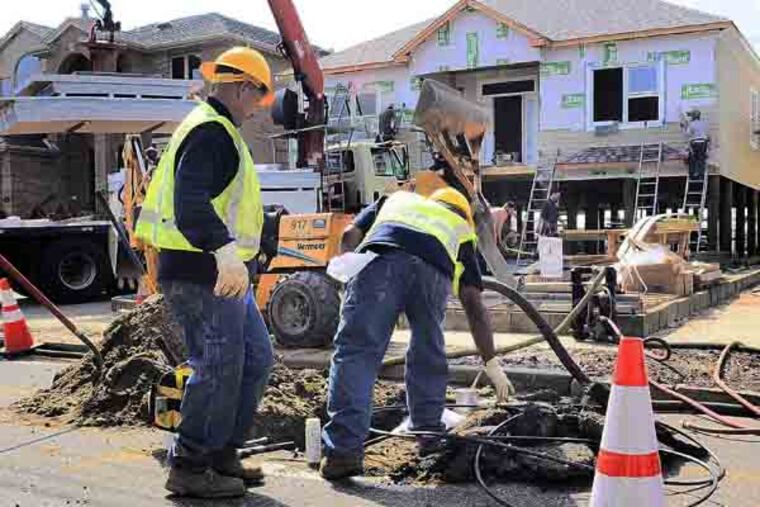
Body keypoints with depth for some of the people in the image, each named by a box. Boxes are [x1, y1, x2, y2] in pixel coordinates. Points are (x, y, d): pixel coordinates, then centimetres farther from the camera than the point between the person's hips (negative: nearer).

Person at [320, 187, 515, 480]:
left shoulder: (395, 200, 44)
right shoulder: (459, 231, 39)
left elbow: (350, 236, 23)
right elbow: (474, 306, 30)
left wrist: (352, 279, 29)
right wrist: (492, 364, 32)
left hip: (379, 256, -1)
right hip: (433, 269, 1)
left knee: (356, 352, -2)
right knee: (429, 356, 21)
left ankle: (344, 451, -9)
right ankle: (430, 438, 29)